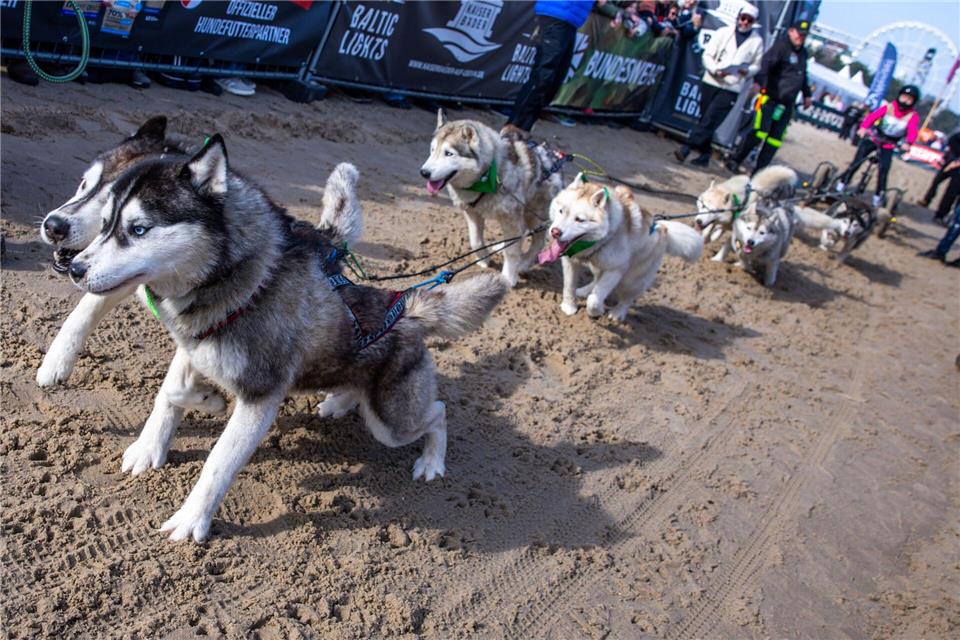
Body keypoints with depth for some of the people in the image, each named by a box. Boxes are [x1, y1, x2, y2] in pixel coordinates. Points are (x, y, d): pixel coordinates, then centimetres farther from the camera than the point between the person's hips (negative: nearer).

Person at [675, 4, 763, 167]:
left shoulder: (757, 41, 7)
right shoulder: (723, 32, 7)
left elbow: (757, 65, 11)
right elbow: (707, 55, 3)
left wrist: (747, 71, -11)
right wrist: (715, 70, -15)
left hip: (732, 88, -2)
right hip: (711, 82, 2)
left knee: (710, 120, -14)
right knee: (705, 119, 6)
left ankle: (686, 149, -17)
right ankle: (704, 155, 16)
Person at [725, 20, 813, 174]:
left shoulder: (803, 53, 20)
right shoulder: (781, 46, -7)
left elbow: (803, 76, 35)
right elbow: (766, 62, -25)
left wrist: (807, 94, 37)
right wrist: (760, 81, -42)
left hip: (787, 104, 8)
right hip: (770, 98, -7)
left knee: (775, 139, 3)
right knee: (760, 132, -14)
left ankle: (759, 170, 6)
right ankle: (734, 161, -3)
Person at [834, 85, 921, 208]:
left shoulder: (913, 116, -8)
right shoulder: (888, 107, -8)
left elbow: (912, 131, -24)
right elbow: (873, 116, -22)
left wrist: (907, 143, -46)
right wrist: (863, 127, -43)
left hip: (888, 145, 0)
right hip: (873, 138, 0)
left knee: (883, 170, -7)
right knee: (857, 162, -7)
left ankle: (879, 195, 9)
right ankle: (842, 182, 11)